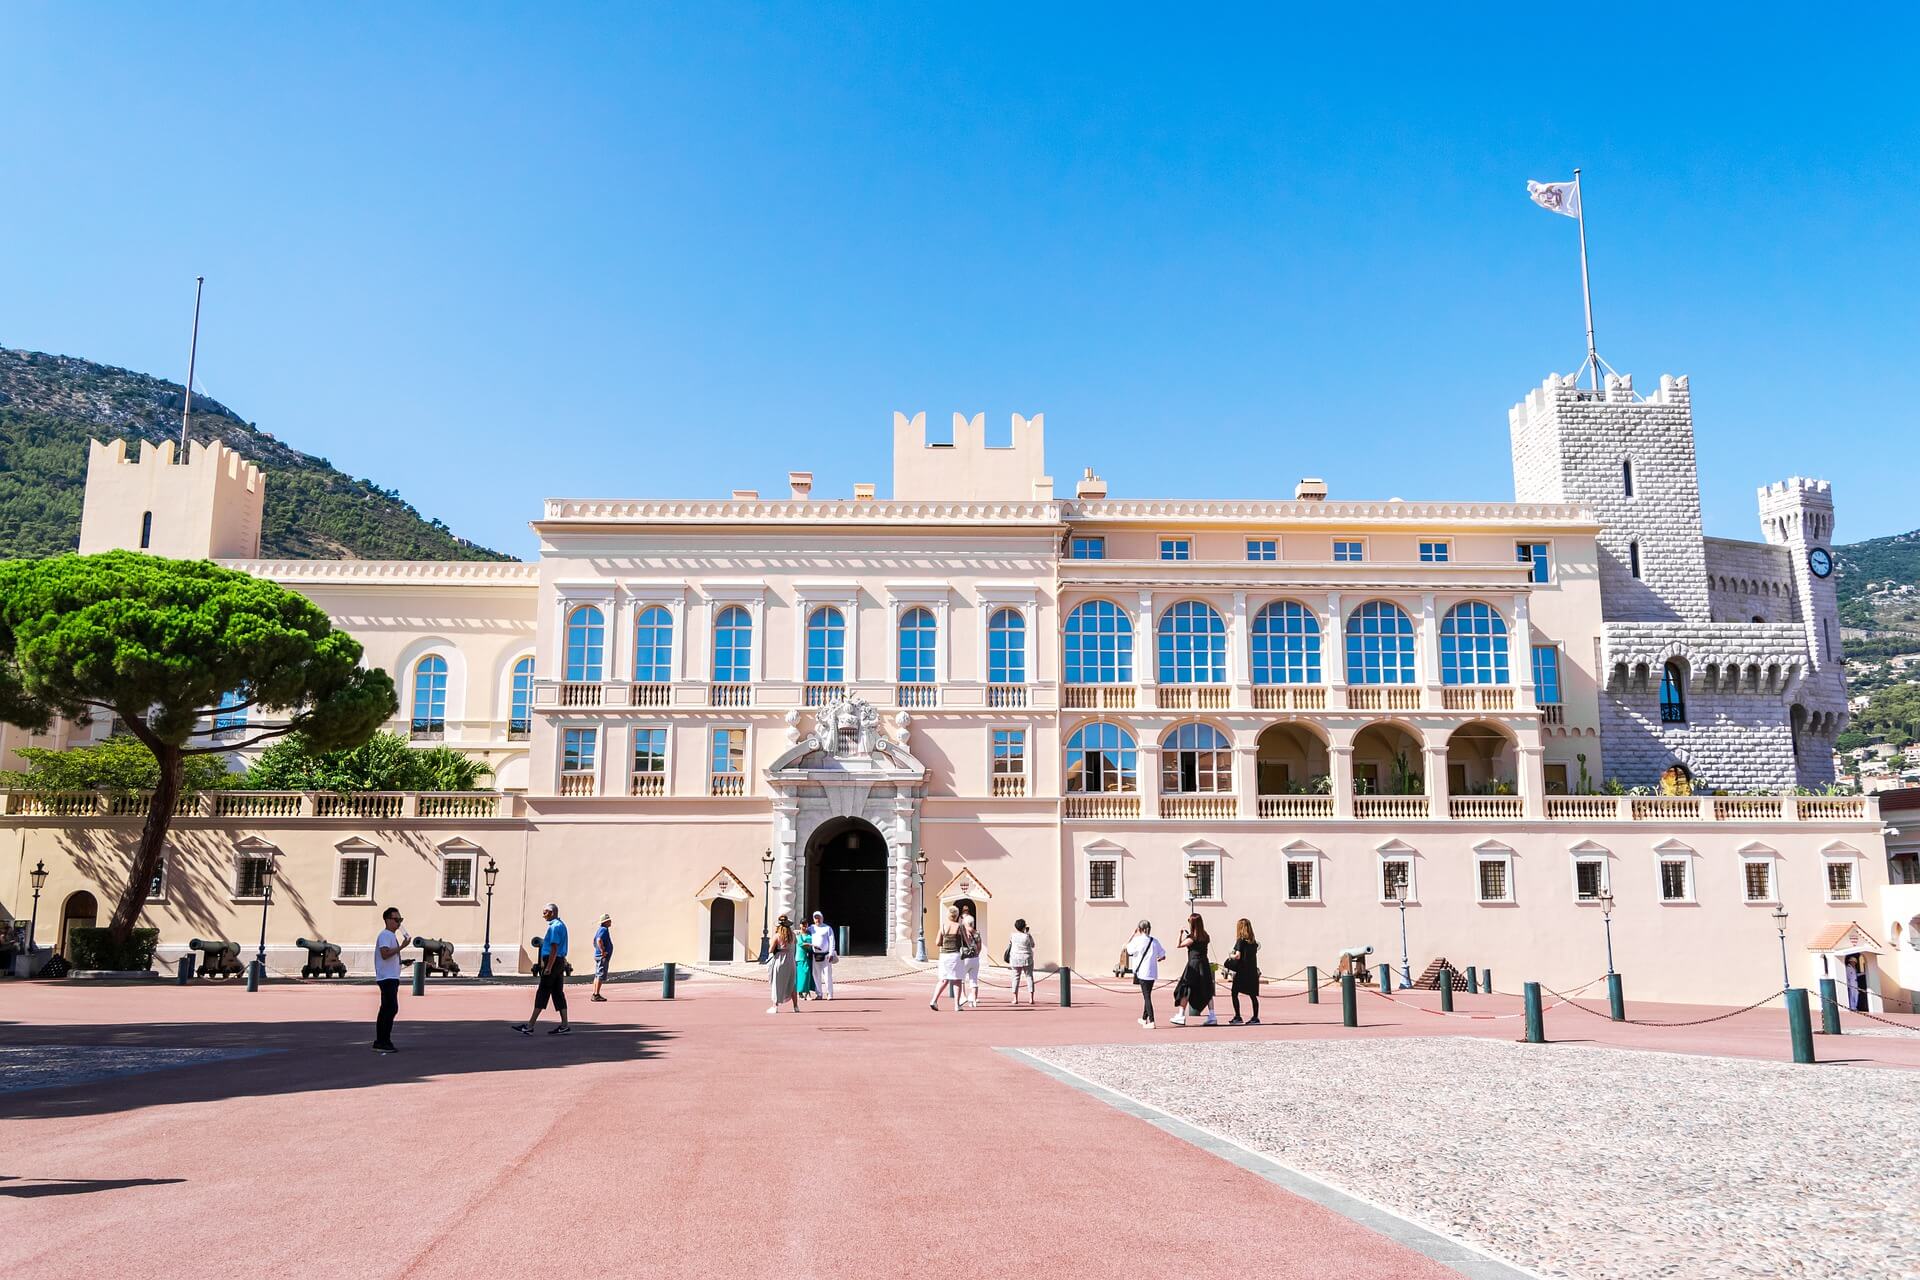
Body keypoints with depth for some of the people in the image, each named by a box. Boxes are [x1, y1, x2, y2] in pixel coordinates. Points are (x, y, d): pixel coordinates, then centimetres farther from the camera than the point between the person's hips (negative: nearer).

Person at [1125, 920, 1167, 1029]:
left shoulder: (1137, 940, -9)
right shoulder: (1155, 941, 2)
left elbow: (1129, 950, 7)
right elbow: (1162, 955, 7)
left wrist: (1133, 936, 13)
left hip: (1142, 972, -5)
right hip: (1152, 972, 5)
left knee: (1146, 996, -5)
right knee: (1147, 995, 19)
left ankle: (1151, 1022, -13)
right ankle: (1144, 1018, 34)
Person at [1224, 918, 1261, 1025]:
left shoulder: (1241, 941, -10)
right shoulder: (1253, 942, 9)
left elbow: (1238, 956, -17)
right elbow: (1254, 954, 12)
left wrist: (1230, 955, 2)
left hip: (1242, 972, -6)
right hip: (1252, 971, 6)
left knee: (1235, 993, 2)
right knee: (1253, 995, 10)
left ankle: (1237, 1017, -3)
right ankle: (1255, 1017, 10)